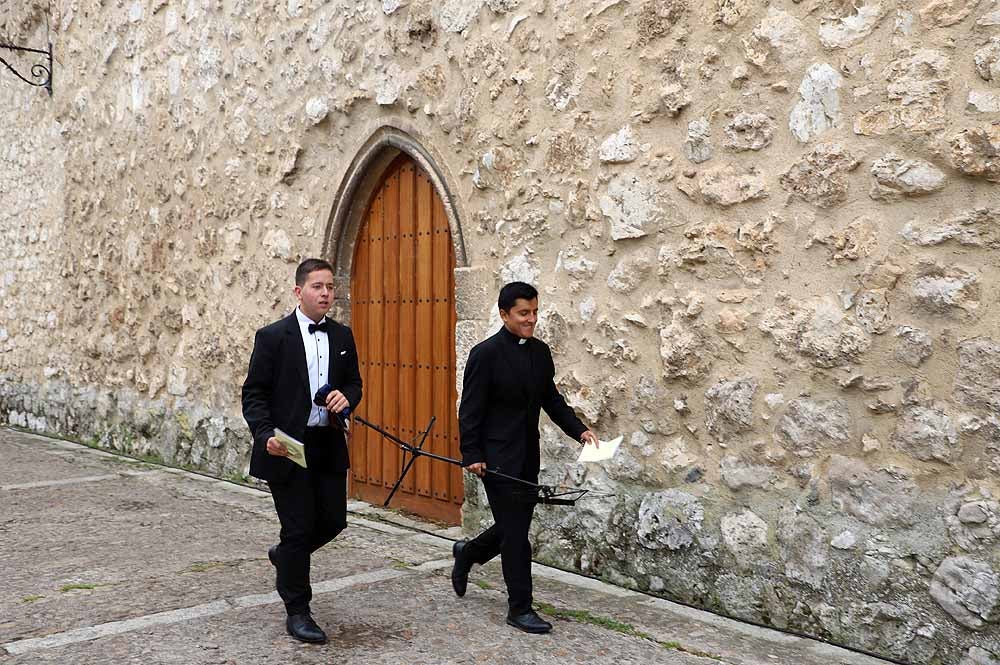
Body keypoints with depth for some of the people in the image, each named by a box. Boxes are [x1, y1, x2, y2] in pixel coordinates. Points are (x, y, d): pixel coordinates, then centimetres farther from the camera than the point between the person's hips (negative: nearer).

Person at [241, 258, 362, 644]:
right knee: (299, 528, 0)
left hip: (329, 447, 5)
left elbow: (354, 382, 16)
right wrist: (266, 435, -20)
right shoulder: (273, 336, -7)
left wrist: (346, 397, -8)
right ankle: (297, 613, 16)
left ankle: (284, 556, 40)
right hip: (287, 448, -5)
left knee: (333, 521, 8)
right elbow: (253, 393, -6)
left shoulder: (343, 336, 8)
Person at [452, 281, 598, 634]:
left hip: (527, 457, 7)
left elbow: (551, 399, 14)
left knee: (515, 525, 15)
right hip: (497, 456, -7)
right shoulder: (486, 353, -12)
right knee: (516, 532, -2)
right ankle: (520, 608, 11)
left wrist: (580, 430, 2)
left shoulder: (540, 351, 8)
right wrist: (472, 456, -15)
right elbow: (470, 409, -11)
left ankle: (467, 553, 42)